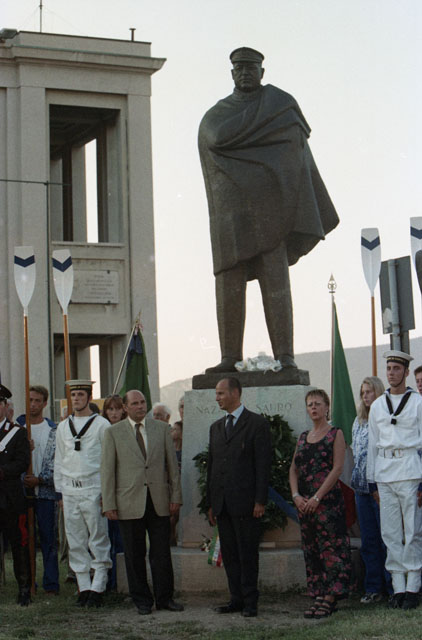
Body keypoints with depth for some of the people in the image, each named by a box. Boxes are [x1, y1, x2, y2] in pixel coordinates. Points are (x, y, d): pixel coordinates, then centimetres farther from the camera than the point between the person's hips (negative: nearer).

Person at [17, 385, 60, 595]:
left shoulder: (54, 431, 4)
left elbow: (57, 462, -1)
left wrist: (40, 480, -12)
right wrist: (24, 479, -9)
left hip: (46, 491, -1)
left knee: (48, 539, 1)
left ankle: (51, 584, 7)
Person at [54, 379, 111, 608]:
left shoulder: (101, 424, 0)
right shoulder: (63, 427, 14)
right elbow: (59, 462, 18)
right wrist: (60, 492, 12)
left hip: (94, 489, -5)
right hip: (70, 491, 5)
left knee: (98, 541, -3)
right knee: (76, 543, 5)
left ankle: (97, 589, 1)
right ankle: (83, 588, 12)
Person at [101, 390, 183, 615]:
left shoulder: (161, 429, 8)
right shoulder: (114, 432, 3)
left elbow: (172, 463, 9)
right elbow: (107, 470, 1)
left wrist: (176, 495, 3)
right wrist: (109, 504, -5)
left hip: (159, 501, 1)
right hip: (129, 502, -1)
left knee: (162, 553, 4)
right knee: (135, 555, 5)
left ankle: (164, 597, 15)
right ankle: (141, 600, 15)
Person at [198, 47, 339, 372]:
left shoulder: (281, 102, 10)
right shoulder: (216, 114, 19)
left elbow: (294, 147, 0)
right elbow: (217, 138, -1)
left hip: (269, 203, -3)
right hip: (231, 208, 3)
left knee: (275, 279, -9)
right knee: (229, 282, -3)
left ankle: (284, 354, -11)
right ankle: (231, 356, -1)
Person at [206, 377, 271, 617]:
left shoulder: (257, 424, -3)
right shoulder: (216, 427, 17)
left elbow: (263, 464, -7)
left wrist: (260, 501, -13)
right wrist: (211, 503, 13)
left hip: (245, 502, -6)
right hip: (222, 503, 6)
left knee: (248, 553, -2)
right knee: (229, 554, 8)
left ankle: (250, 601, 5)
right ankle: (237, 598, 15)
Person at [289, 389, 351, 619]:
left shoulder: (335, 434, -1)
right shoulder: (303, 437, 16)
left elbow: (337, 468, -10)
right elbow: (293, 469, 13)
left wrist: (317, 497, -15)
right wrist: (296, 495, -4)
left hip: (328, 499, -6)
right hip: (304, 502, 6)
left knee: (331, 548, -8)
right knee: (311, 550, 7)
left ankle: (330, 599, -6)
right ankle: (318, 596, 12)